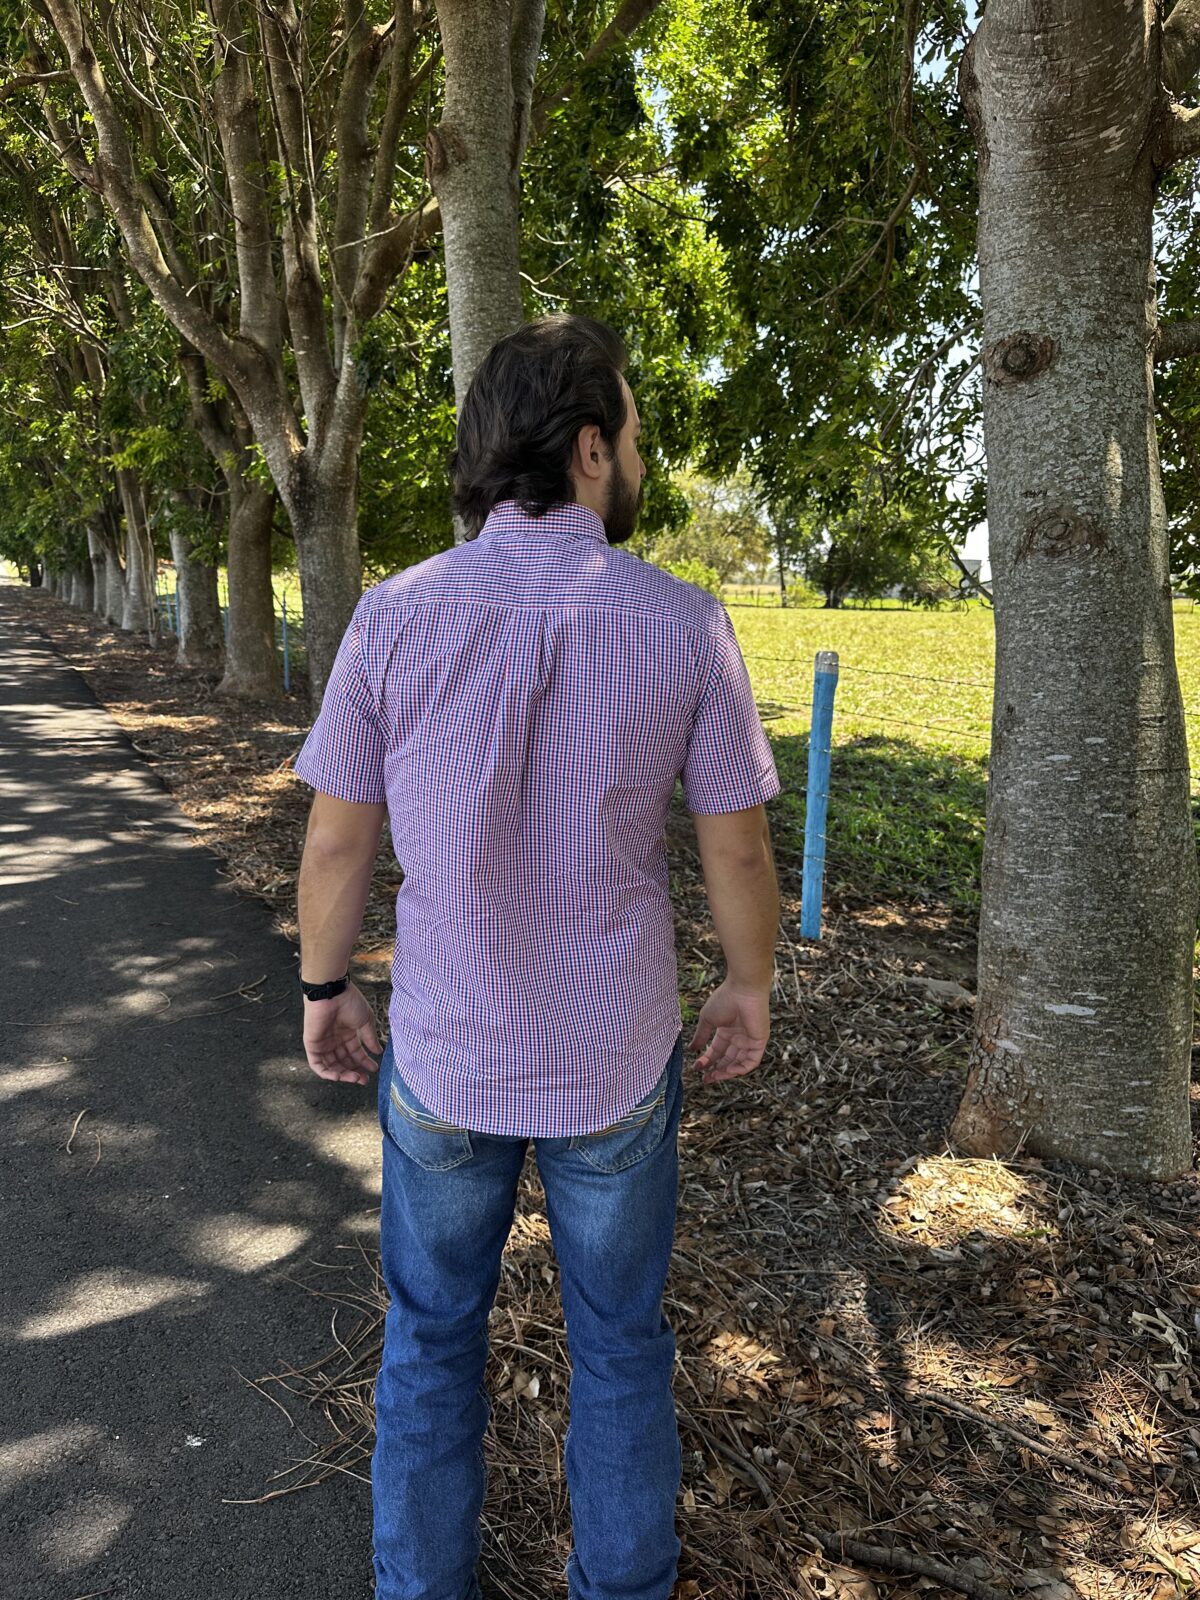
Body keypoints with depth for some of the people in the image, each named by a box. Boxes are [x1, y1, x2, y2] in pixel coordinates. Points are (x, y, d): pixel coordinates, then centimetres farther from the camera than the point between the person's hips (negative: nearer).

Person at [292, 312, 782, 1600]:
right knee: (618, 1344, 22)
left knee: (432, 1337, 23)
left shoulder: (393, 618, -12)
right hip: (615, 1063, 0)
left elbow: (334, 843, -6)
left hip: (441, 1058, 1)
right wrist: (749, 989, 11)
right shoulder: (684, 626, -14)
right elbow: (738, 854, -7)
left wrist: (323, 987, 11)